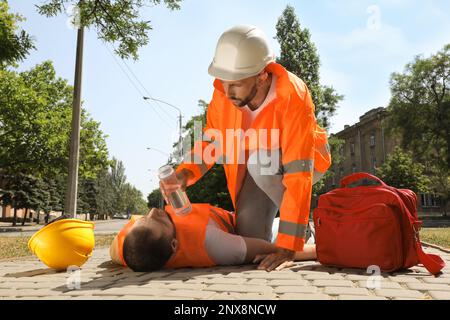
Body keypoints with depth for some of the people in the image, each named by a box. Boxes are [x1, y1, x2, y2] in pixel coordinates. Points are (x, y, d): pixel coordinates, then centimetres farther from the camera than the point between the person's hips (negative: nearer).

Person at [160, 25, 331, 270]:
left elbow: (298, 175, -41)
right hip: (261, 172, 4)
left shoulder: (292, 97, -37)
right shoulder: (223, 92, -23)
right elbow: (211, 139, -10)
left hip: (302, 160, -3)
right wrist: (185, 173, -30)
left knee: (260, 162, -36)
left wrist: (286, 245, -42)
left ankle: (300, 226, -11)